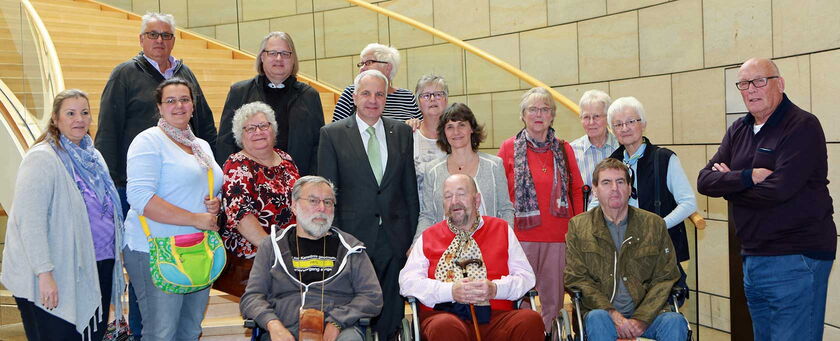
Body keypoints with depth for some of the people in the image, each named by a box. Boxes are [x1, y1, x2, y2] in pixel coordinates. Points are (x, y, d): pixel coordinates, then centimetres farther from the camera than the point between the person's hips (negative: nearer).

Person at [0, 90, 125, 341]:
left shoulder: (91, 156, 11)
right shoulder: (43, 159, -13)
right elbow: (29, 220, -21)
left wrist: (116, 252, 19)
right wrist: (44, 273, -25)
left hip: (98, 267, 8)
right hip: (56, 278, -7)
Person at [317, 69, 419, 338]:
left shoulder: (402, 132, 10)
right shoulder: (332, 134, 2)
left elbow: (410, 189, 11)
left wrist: (413, 236, 7)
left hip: (395, 239, 2)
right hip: (353, 237, -2)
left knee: (391, 316, 6)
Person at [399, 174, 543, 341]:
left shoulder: (502, 229, 19)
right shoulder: (428, 237, 17)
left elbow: (526, 275, 11)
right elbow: (407, 281, 5)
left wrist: (495, 289, -10)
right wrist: (451, 291, -11)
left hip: (496, 318, 1)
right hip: (444, 314, -1)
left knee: (531, 319, -30)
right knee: (445, 326, -38)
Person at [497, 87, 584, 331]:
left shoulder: (564, 150, 11)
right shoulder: (509, 148, 4)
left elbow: (577, 191, 13)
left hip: (558, 237, 2)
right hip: (522, 236, -2)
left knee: (554, 300, 3)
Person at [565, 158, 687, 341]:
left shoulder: (654, 224, 11)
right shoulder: (578, 226, 7)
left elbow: (665, 278, 5)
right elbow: (576, 279, 0)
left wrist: (641, 319, -10)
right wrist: (613, 315, -14)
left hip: (645, 314, 2)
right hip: (602, 312, -1)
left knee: (675, 322, -27)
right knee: (598, 319, -34)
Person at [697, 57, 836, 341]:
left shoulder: (803, 126, -10)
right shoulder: (738, 130, 12)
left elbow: (779, 189, -22)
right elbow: (705, 181, 1)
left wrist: (729, 184, -6)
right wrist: (748, 177, -16)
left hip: (796, 260, -7)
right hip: (753, 259, 8)